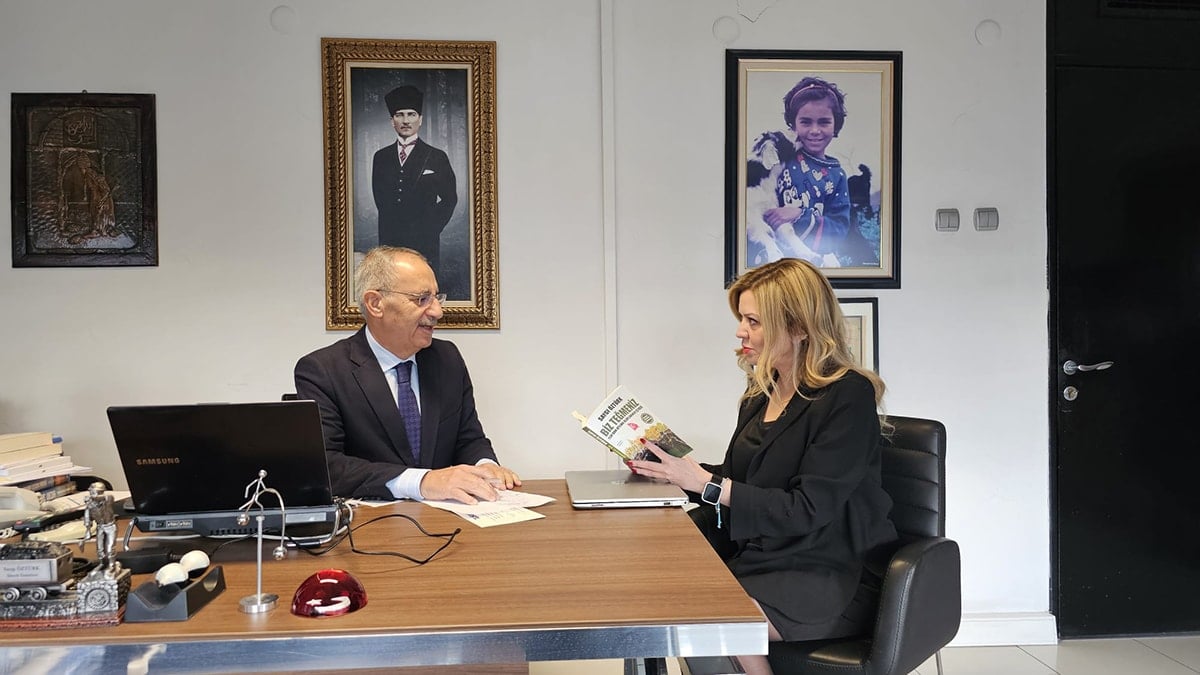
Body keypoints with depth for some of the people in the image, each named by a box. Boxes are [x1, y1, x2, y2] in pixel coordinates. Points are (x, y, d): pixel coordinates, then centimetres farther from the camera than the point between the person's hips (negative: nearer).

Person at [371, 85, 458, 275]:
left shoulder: (437, 157, 5)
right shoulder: (381, 157, 14)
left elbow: (449, 199, 6)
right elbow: (379, 197, 17)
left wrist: (431, 229, 0)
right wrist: (391, 226, 7)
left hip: (424, 245, -2)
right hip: (389, 242, 3)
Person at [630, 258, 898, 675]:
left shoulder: (849, 395, -14)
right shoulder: (762, 393, 9)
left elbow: (808, 510, -19)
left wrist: (707, 483, -21)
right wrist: (677, 468, 2)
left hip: (834, 578, -6)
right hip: (760, 559, 7)